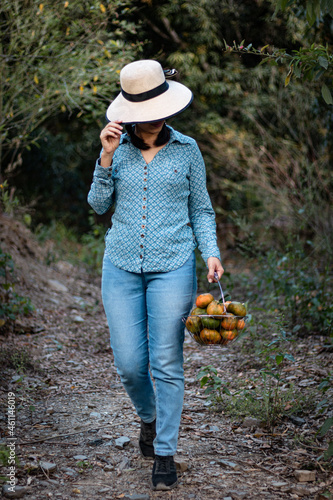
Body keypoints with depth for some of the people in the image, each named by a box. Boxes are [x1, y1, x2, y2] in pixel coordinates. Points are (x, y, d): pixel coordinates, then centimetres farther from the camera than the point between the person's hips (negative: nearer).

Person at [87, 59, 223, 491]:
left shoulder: (187, 150, 2)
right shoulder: (117, 148, 4)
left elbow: (201, 210, 9)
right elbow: (98, 205, -1)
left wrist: (211, 252, -6)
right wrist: (106, 157, -12)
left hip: (173, 266, -1)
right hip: (122, 265, 1)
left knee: (167, 364, 0)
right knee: (129, 364, 2)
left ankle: (165, 452, 15)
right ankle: (149, 418, 35)